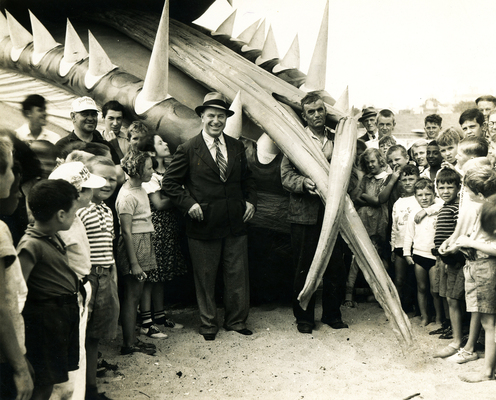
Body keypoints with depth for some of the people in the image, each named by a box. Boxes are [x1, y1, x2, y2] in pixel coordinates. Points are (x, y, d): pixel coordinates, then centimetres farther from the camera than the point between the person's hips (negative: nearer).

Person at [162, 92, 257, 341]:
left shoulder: (237, 147, 9)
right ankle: (208, 325, 26)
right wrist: (189, 203, -12)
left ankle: (236, 321, 29)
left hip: (236, 225, 4)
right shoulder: (189, 150, -5)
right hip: (204, 226, -3)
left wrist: (251, 201, 6)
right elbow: (169, 183, -2)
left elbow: (247, 179, 21)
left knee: (237, 276, 11)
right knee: (205, 278, 8)